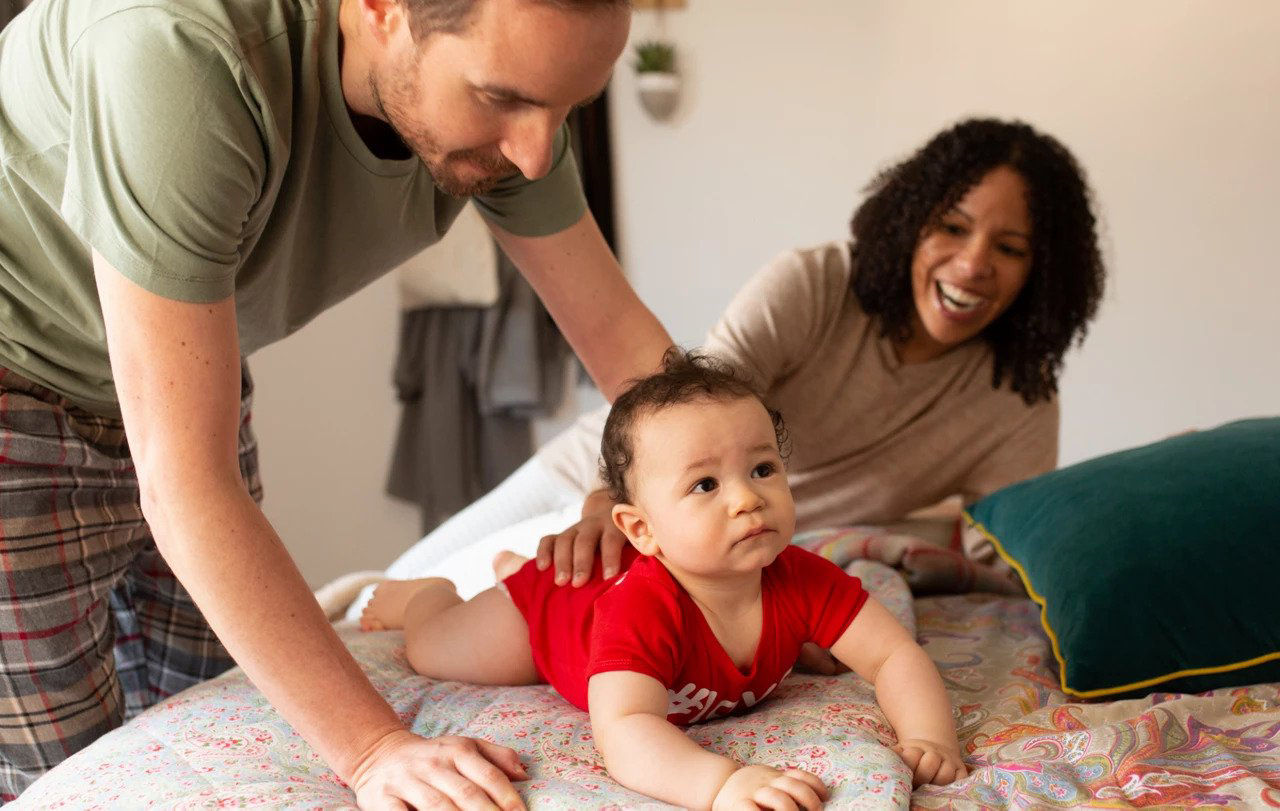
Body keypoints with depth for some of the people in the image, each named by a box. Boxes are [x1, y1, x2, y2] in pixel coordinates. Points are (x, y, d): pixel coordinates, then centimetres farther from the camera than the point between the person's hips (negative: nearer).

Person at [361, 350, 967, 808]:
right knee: (432, 649, 20)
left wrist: (928, 737, -50)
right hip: (547, 607, -4)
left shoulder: (803, 581, -37)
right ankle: (426, 592, 52)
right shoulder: (640, 609, -52)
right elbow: (623, 731, -62)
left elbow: (894, 655, -32)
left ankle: (514, 566, 63)